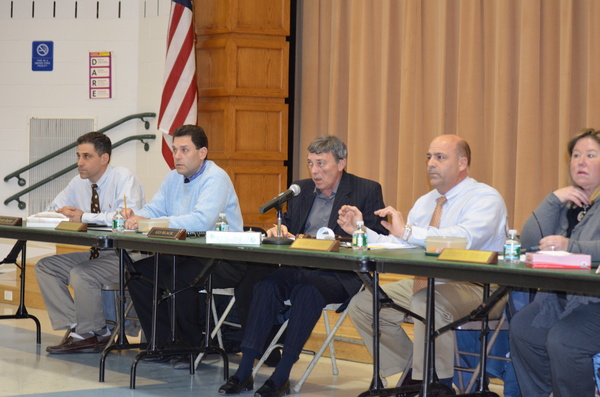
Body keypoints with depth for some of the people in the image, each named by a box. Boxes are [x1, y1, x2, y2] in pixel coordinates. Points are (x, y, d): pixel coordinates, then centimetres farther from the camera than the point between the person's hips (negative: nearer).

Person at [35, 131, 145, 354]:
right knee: (45, 267, -3)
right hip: (96, 252, 8)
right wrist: (64, 212, -6)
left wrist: (84, 216, -23)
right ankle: (74, 327, -7)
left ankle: (92, 334, -8)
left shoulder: (123, 178, -13)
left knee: (81, 274, -30)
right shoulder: (79, 183, 8)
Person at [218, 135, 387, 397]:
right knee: (267, 285, -26)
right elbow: (287, 224, 25)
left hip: (339, 275, -5)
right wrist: (280, 230, -1)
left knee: (308, 290, -35)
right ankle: (244, 372, -26)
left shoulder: (367, 191, 2)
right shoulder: (302, 189, 19)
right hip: (298, 267, 5)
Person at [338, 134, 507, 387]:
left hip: (476, 288, -8)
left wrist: (408, 231, -30)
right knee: (362, 305, 0)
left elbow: (465, 239, -28)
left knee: (427, 302, -38)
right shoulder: (424, 203, 18)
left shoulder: (485, 198, -9)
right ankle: (413, 373, 11)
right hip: (425, 283, 9)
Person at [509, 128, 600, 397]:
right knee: (522, 327, -16)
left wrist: (571, 246, -32)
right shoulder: (566, 202, 20)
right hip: (561, 298, 7)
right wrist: (553, 200, -3)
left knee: (562, 340, -29)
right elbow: (529, 243, 7)